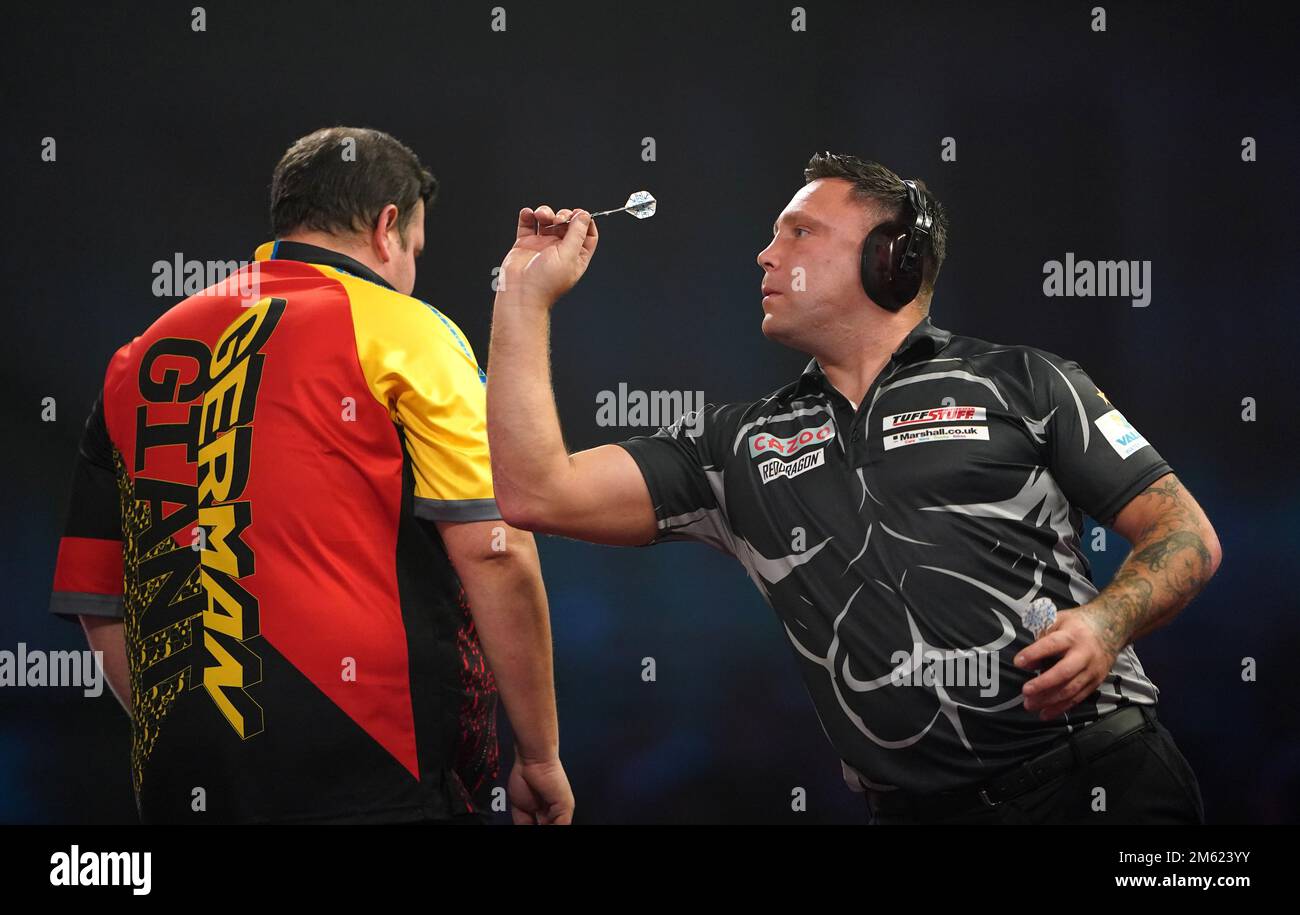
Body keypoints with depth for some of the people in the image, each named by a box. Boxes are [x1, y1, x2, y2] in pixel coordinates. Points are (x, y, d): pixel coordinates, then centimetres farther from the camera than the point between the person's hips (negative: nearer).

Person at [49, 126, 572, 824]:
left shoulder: (140, 359, 15)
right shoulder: (403, 331, 0)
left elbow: (99, 607, 15)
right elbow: (494, 552, -8)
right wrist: (540, 757, -1)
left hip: (180, 790, 6)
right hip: (376, 785, -6)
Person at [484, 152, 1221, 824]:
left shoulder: (1022, 384, 6)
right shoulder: (738, 444, 15)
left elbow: (1188, 537, 4)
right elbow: (539, 494, 7)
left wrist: (1106, 623, -17)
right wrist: (526, 294, 10)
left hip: (1096, 778, -4)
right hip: (920, 807, 4)